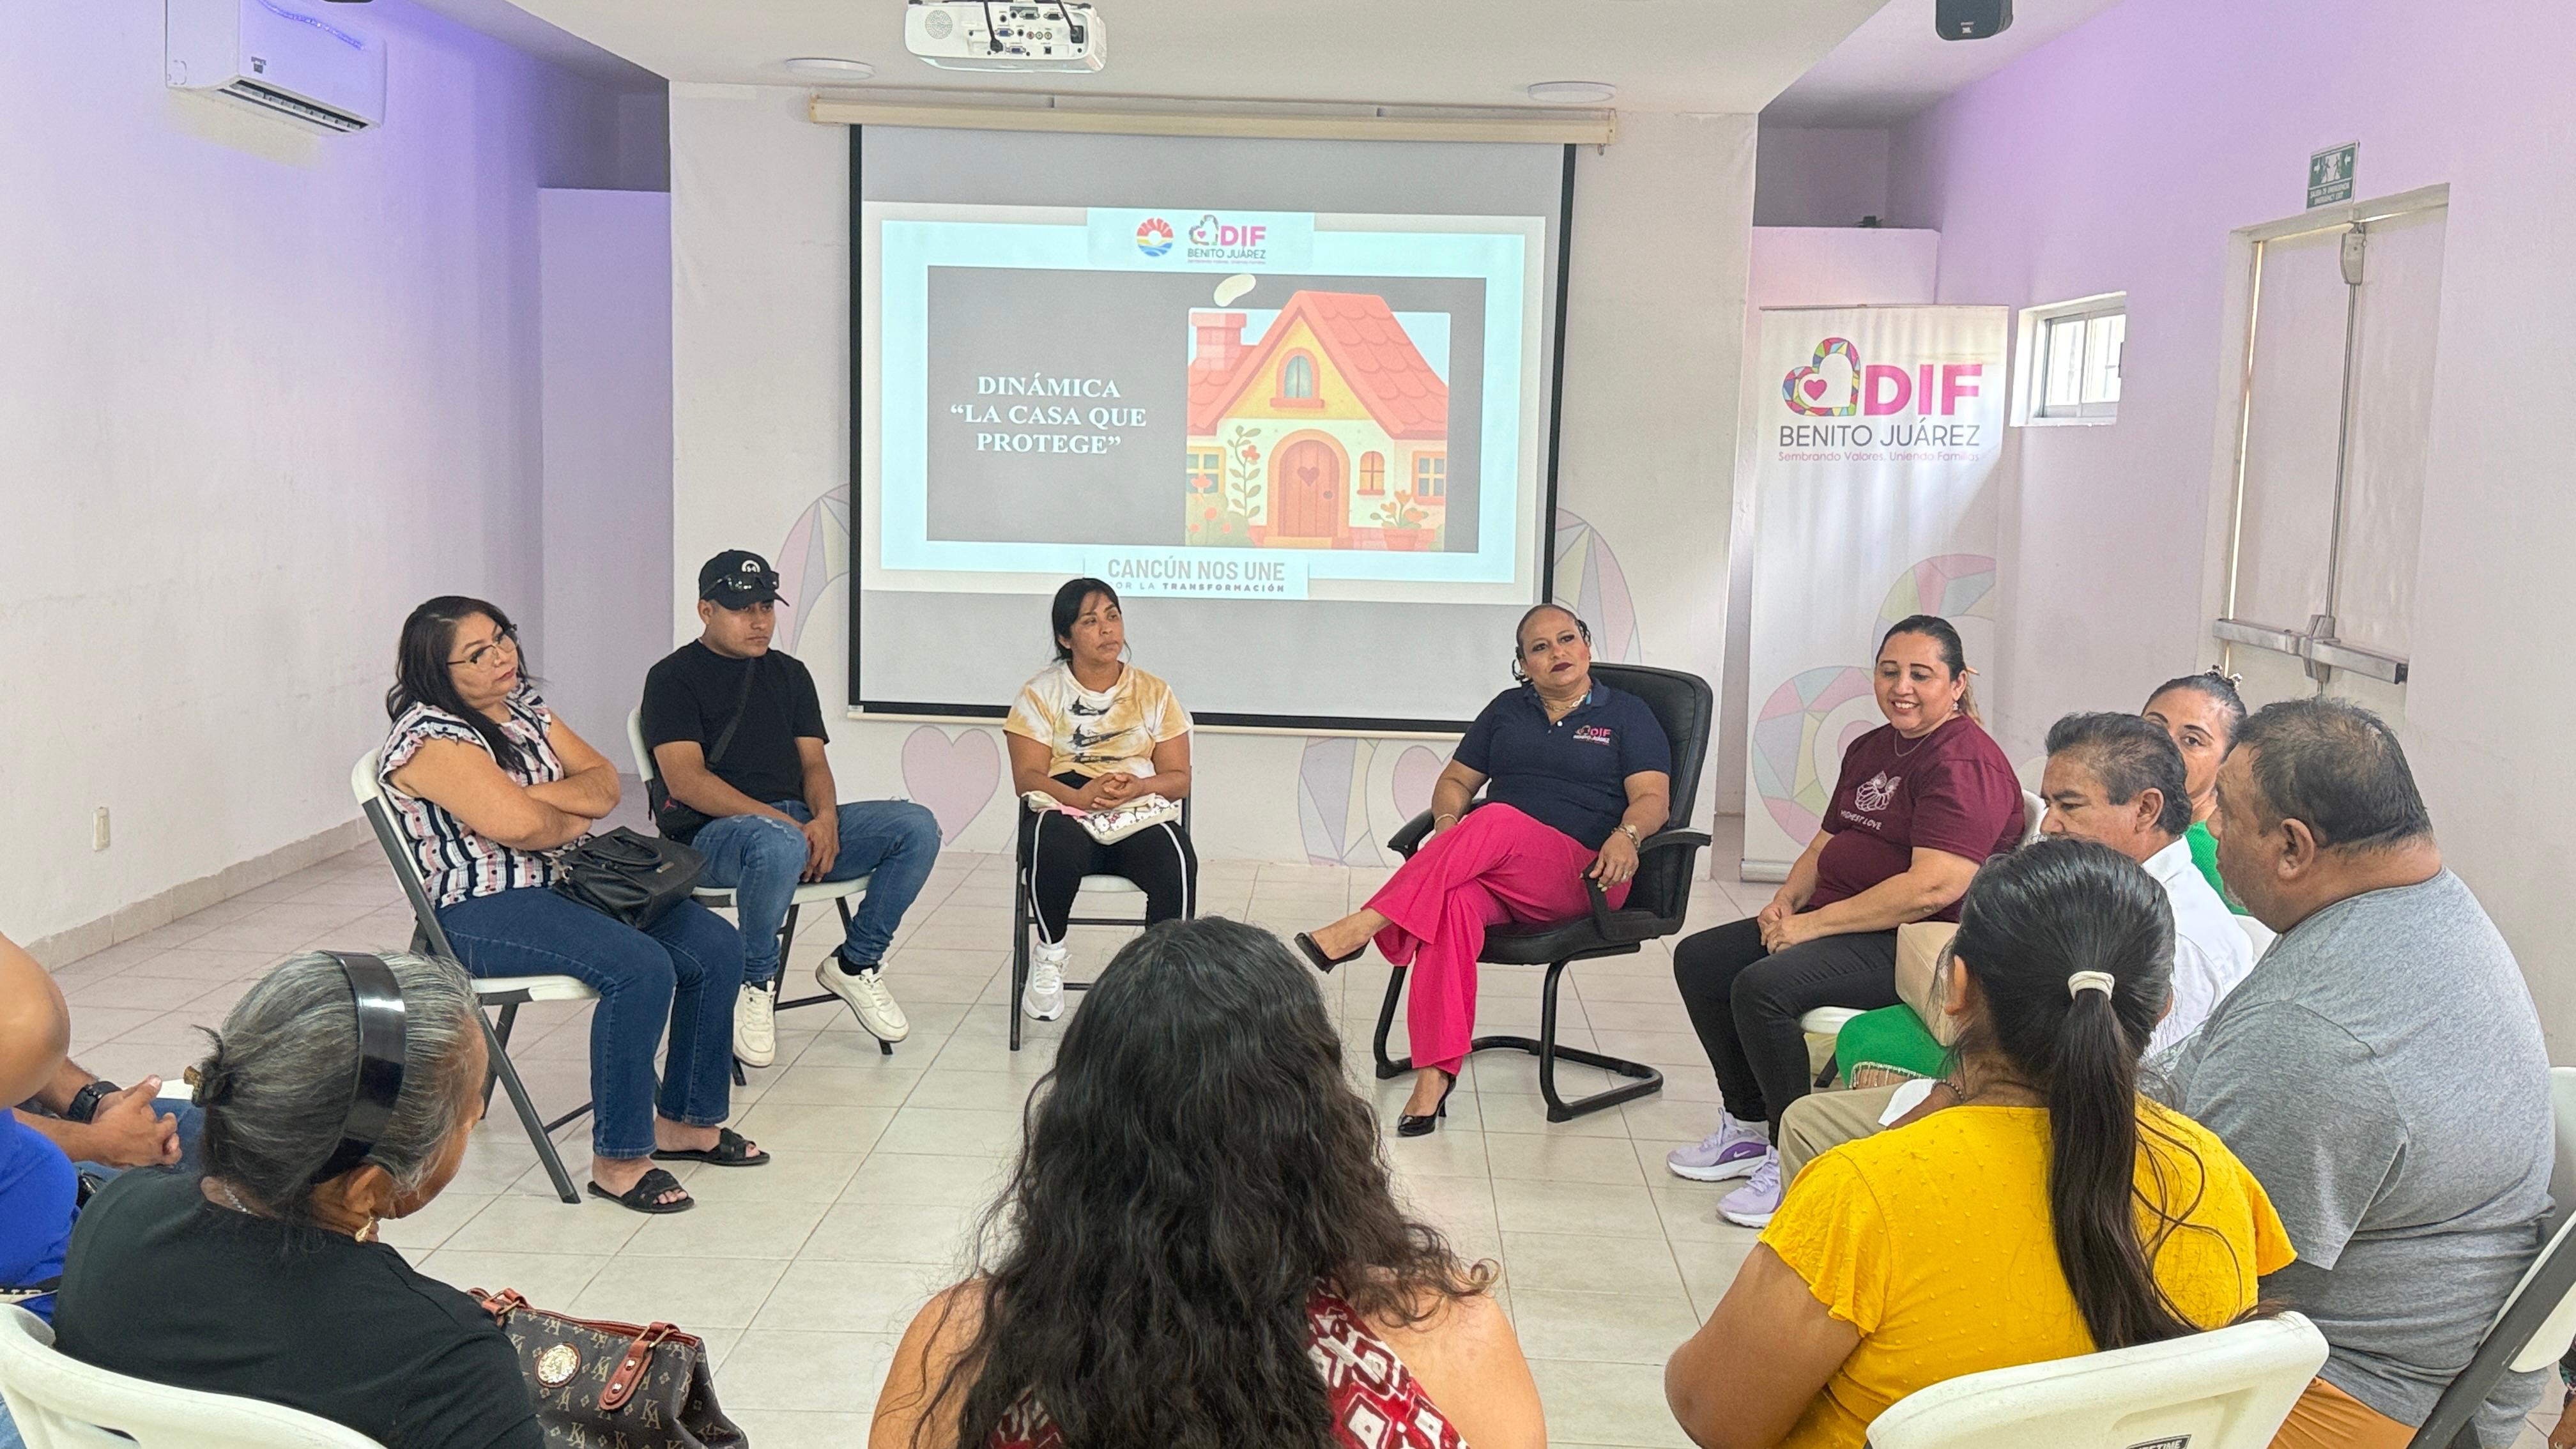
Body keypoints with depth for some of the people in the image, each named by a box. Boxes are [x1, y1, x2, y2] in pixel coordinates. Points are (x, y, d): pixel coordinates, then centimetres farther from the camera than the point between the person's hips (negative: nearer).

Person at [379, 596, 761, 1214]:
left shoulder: (524, 706, 12)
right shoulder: (430, 739, -15)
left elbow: (605, 784, 6)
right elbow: (520, 827, -26)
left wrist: (534, 796, -13)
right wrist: (574, 817, -4)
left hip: (568, 884, 9)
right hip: (484, 913, -9)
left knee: (717, 947, -3)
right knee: (641, 968, -30)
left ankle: (685, 1121, 9)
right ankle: (617, 1160, -21)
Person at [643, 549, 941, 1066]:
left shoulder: (789, 673, 21)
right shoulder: (674, 678, 1)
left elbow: (813, 760, 14)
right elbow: (685, 780, -11)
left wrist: (824, 818, -10)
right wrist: (777, 819, -21)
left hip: (797, 822, 6)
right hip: (713, 833, -6)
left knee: (917, 827, -16)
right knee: (780, 845, -41)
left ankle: (855, 965, -2)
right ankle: (756, 984, -15)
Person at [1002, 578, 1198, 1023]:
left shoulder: (1154, 693, 15)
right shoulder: (1040, 694, 10)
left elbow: (1179, 778, 9)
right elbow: (1027, 777, -1)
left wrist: (1138, 786, -15)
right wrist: (1079, 796, -22)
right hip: (1065, 810, -1)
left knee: (1175, 855, -34)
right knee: (1054, 843, -38)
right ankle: (1049, 955, -13)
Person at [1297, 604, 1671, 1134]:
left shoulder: (1627, 714, 13)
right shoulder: (1507, 710, 23)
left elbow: (1653, 798, 1)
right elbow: (1455, 781, 21)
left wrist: (1626, 835, -22)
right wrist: (1447, 822, -3)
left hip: (1577, 877, -2)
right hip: (1492, 871, 3)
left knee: (1497, 821, -35)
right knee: (1453, 900, -36)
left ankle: (1360, 927, -41)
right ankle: (1434, 1074, -42)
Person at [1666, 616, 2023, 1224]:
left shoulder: (1964, 762, -15)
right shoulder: (1870, 750, 16)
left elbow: (1935, 886, -26)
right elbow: (1826, 843, 22)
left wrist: (1815, 923, -22)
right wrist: (1787, 900, -1)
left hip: (1918, 945, -10)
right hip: (1838, 924, 10)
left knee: (1763, 987, -29)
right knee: (1698, 960, 2)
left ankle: (1793, 1159, -12)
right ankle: (1749, 1127, 13)